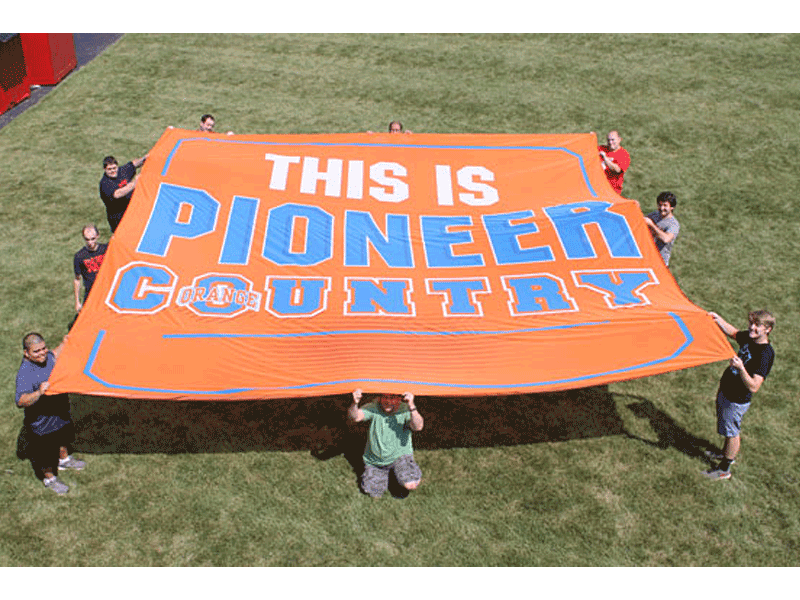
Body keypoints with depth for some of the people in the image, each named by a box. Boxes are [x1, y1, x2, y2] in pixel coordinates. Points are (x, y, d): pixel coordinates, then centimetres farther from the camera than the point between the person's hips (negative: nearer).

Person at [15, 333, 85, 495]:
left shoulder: (46, 356, -11)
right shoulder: (25, 374, -36)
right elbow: (21, 401, -46)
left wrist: (63, 344, 20)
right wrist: (39, 392, -59)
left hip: (60, 409, 8)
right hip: (42, 420, -8)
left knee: (64, 436, 32)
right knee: (47, 451, 13)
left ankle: (64, 459, 61)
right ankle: (49, 478, 40)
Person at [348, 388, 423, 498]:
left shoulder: (405, 411, -16)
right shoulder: (373, 409, -13)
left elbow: (418, 427, -35)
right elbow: (355, 417, -28)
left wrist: (411, 406, -52)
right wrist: (355, 403, -51)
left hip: (399, 455, -2)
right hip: (375, 460, 3)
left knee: (410, 485, -27)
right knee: (374, 494, -4)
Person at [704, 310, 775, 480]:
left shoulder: (765, 354, -30)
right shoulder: (748, 338, -7)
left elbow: (753, 387, -34)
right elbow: (732, 332, 17)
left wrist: (741, 368, -48)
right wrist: (718, 320, 0)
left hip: (737, 400, -8)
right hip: (725, 390, 8)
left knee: (732, 432, 10)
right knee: (729, 429, 28)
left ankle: (724, 469, 27)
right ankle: (727, 453, 51)